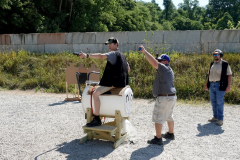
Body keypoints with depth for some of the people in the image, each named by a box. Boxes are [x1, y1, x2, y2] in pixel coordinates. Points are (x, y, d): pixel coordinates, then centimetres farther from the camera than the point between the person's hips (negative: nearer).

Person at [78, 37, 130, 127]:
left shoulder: (113, 54, -10)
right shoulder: (122, 55, 19)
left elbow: (101, 56, -28)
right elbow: (128, 69, 24)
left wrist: (87, 55, -35)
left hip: (113, 82, -11)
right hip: (120, 82, 11)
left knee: (95, 94, -19)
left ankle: (97, 119, -20)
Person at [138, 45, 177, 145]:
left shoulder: (164, 68, -14)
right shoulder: (170, 71, 17)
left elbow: (153, 62, -26)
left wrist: (144, 51, -22)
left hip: (164, 98, -11)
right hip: (171, 97, 11)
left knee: (158, 118, -4)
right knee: (169, 116, 23)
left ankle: (158, 139, 0)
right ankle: (170, 134, 37)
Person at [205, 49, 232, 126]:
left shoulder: (225, 64, -4)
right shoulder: (212, 64, 13)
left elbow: (229, 75, -6)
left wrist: (228, 86, -13)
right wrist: (206, 84, 16)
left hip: (220, 86, -6)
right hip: (212, 85, 6)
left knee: (219, 102, -5)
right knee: (213, 102, 9)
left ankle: (220, 119, 2)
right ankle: (215, 117, 20)